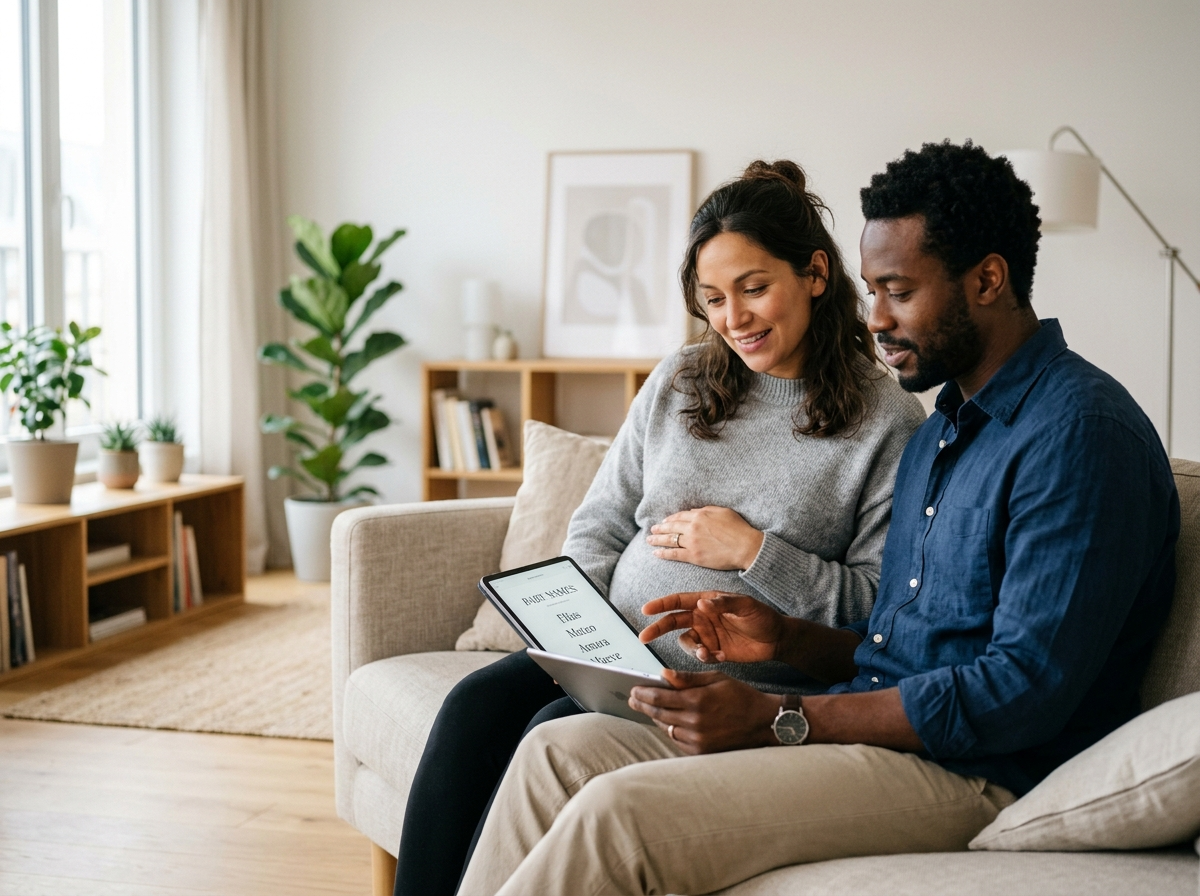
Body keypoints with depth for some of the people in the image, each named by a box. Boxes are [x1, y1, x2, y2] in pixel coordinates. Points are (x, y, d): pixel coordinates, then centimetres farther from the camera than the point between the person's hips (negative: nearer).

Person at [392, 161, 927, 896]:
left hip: (742, 684, -5)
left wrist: (754, 552, -12)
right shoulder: (679, 382, 12)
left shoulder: (889, 422, -4)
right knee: (476, 703, -21)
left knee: (556, 732, -28)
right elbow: (599, 526, 15)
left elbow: (885, 608, -7)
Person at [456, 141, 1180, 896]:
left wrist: (779, 720, -19)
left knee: (619, 810, -24)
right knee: (560, 749, -4)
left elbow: (1026, 687, -21)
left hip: (969, 775, -9)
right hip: (875, 737, 9)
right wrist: (783, 639, 3)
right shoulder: (940, 430, 19)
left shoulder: (1081, 430, -13)